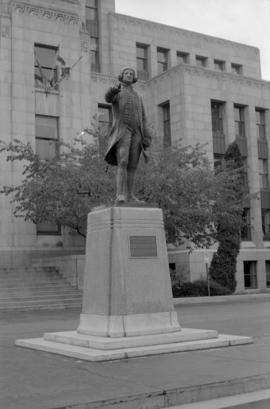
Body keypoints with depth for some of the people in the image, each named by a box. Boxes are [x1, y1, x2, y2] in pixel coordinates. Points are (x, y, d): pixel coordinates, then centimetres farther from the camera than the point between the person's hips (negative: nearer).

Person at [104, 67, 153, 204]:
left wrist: (147, 137, 3)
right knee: (122, 163, -20)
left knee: (132, 166, 3)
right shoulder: (115, 93, 8)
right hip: (122, 132, -5)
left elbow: (143, 119, 16)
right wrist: (115, 89, -43)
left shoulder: (138, 97, 23)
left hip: (136, 134, 5)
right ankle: (120, 196, -26)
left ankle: (130, 196, 8)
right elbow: (108, 98, -20)